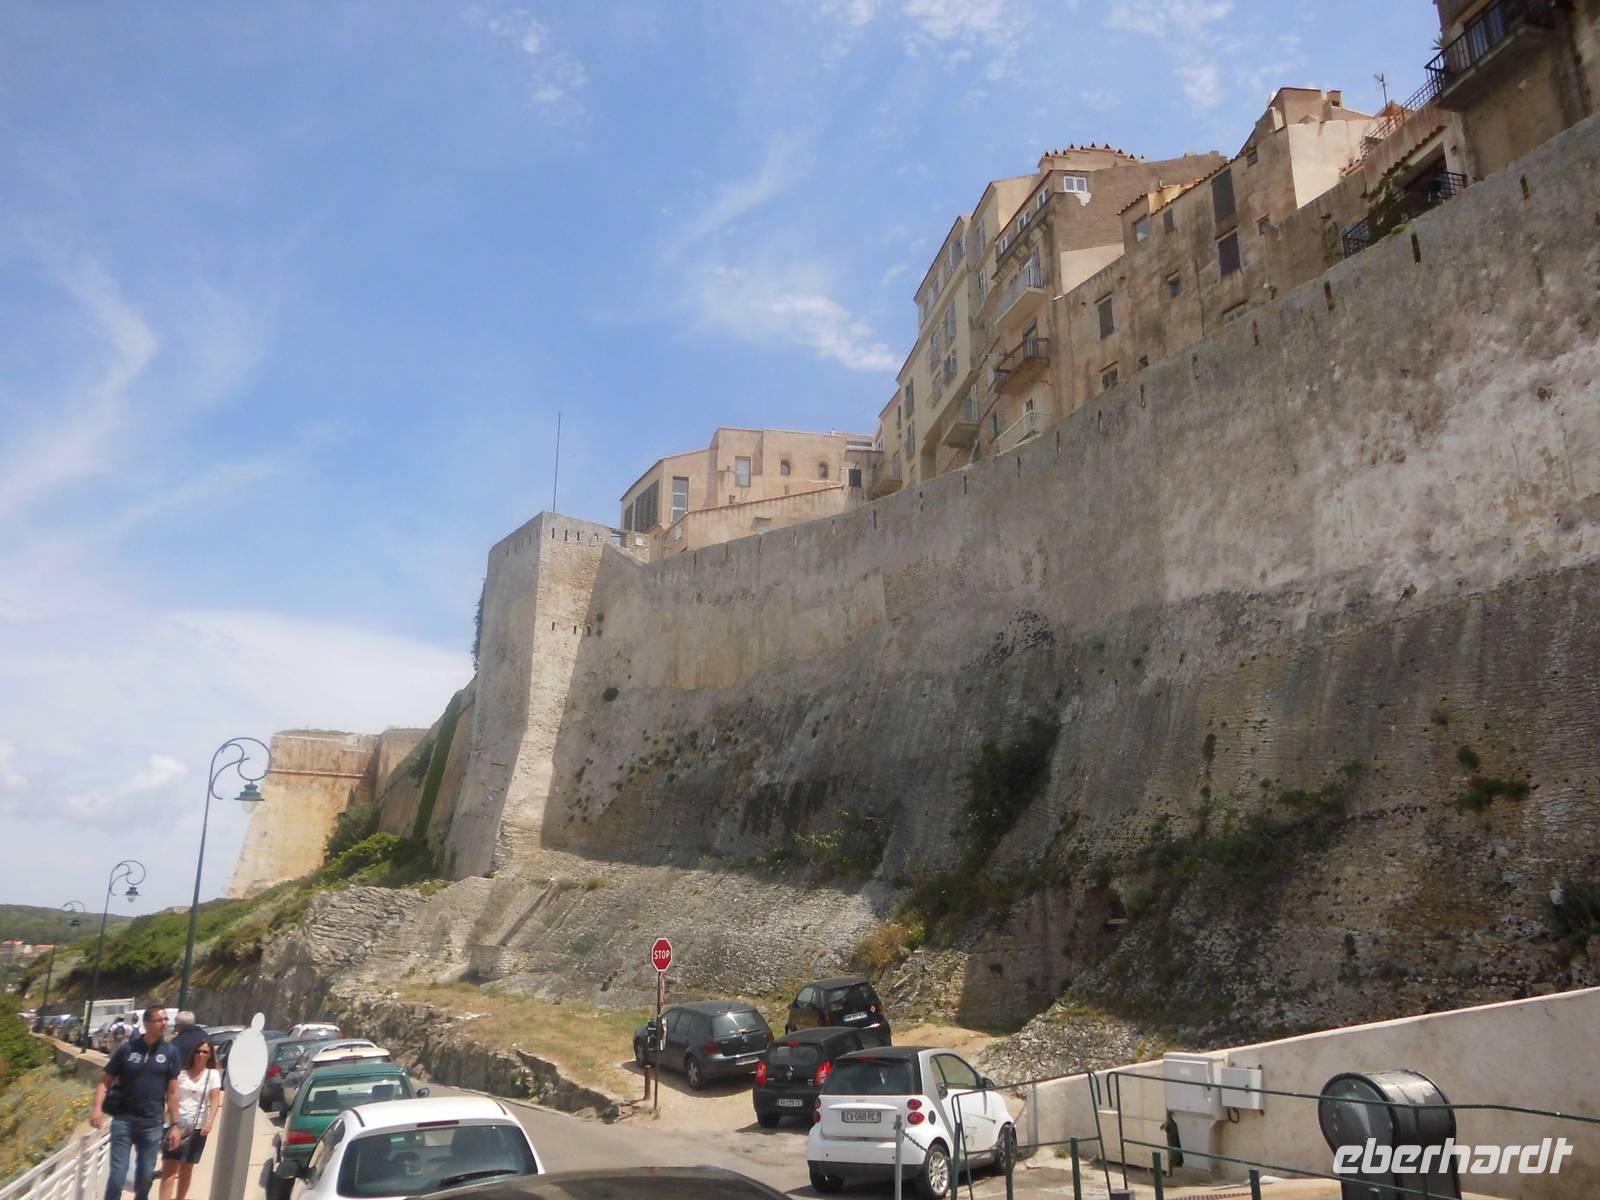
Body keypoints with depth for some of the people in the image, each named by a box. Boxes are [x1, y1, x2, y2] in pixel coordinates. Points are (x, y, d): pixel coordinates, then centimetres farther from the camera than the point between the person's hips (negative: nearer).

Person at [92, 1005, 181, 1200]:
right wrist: (97, 1108, -17)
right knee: (117, 1174, -4)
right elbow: (105, 1081, 0)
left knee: (146, 1174, 12)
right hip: (123, 1120, -2)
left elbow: (172, 1092, 3)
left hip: (152, 1124, 2)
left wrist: (175, 1124, 1)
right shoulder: (127, 1048, -3)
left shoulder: (170, 1053, 1)